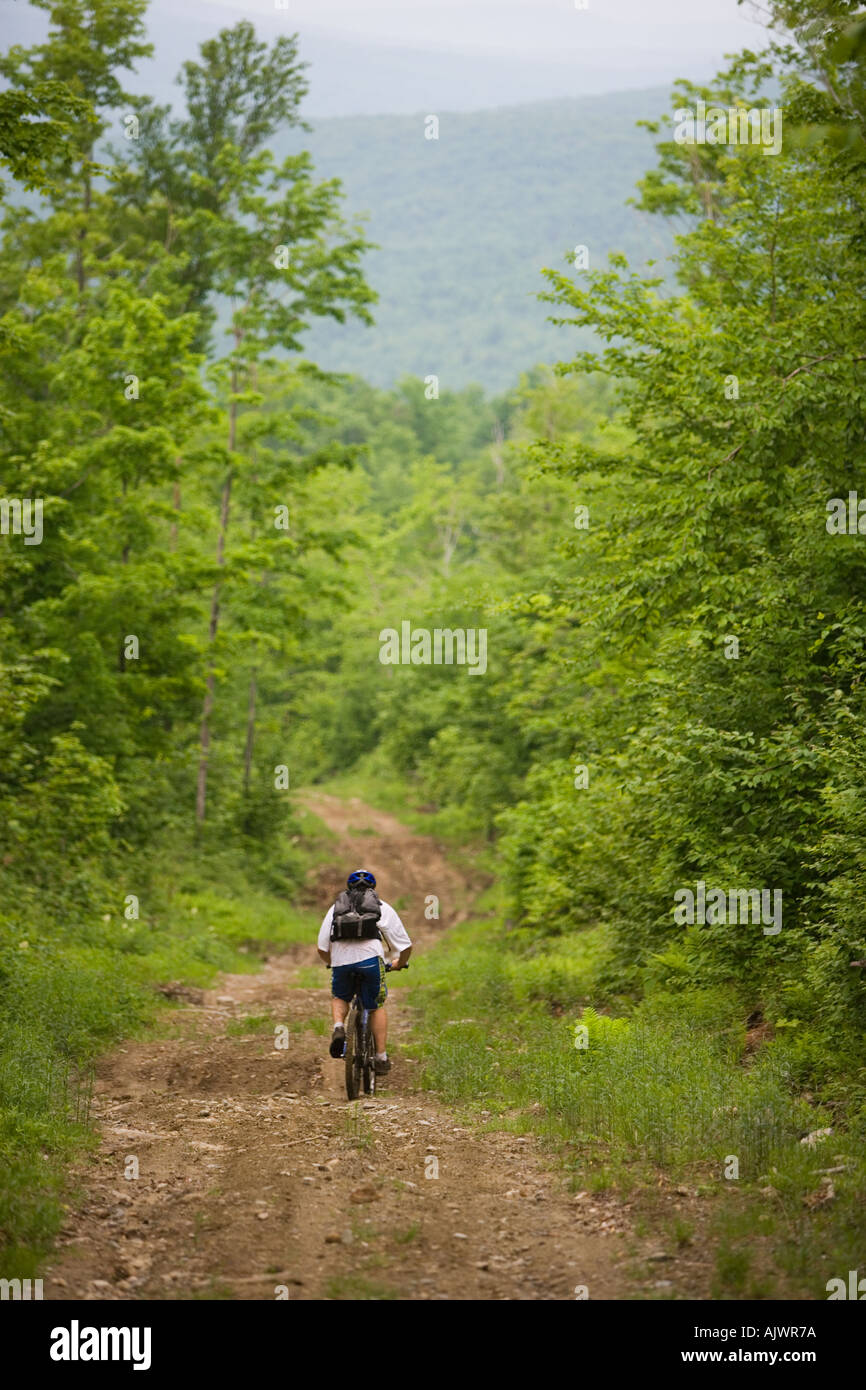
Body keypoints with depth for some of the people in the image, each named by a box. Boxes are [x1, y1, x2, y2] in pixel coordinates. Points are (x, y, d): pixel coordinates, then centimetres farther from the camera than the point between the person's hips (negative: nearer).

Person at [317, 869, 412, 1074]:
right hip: (370, 957, -1)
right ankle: (382, 1057, 14)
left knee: (339, 998, 28)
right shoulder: (382, 907, 22)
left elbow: (322, 948, 22)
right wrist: (399, 963, 41)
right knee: (377, 1007, 16)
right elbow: (405, 945, 21)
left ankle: (338, 1027, 0)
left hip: (341, 959, 1)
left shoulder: (336, 907, 25)